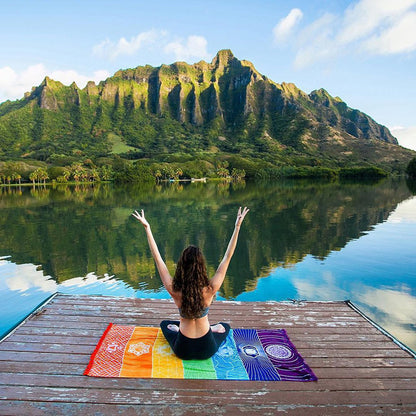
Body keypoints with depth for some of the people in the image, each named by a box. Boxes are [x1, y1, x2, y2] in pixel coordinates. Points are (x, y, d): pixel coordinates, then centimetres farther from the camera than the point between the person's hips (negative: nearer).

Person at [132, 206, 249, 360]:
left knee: (165, 324, 32)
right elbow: (227, 257, -20)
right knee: (225, 326, 32)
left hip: (183, 350, 1)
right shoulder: (210, 290, -25)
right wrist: (237, 227, -18)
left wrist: (147, 228, -15)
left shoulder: (175, 291, -24)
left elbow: (157, 257, -18)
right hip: (206, 350, 0)